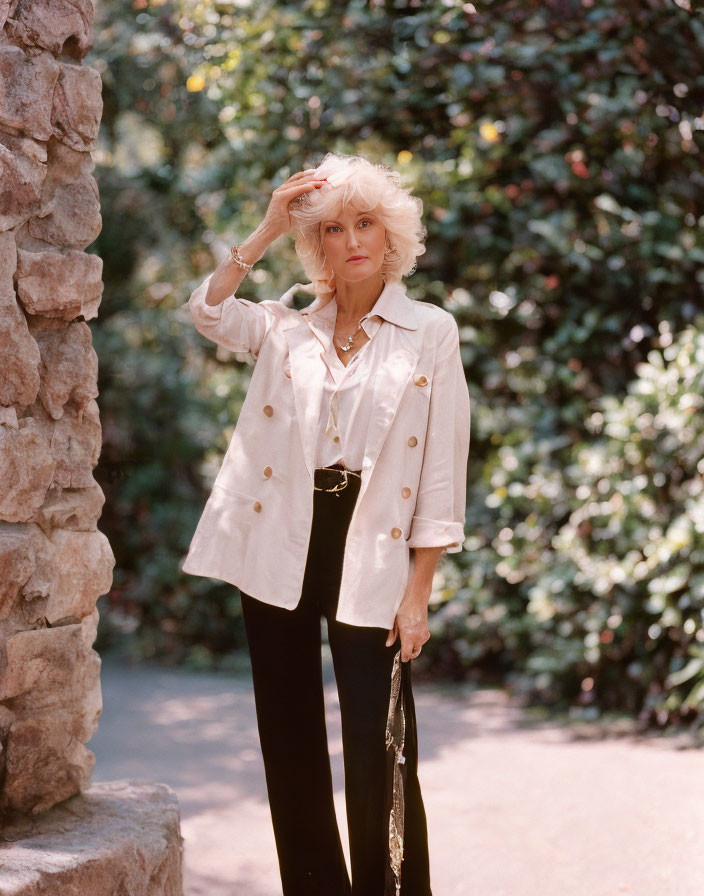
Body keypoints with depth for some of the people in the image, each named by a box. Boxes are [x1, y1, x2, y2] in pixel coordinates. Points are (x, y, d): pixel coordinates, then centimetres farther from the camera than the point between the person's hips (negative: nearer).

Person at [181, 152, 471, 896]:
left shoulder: (430, 332, 2)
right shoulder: (286, 328, 11)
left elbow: (442, 471, -2)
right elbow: (208, 311, -9)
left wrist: (418, 591, -8)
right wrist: (269, 229, -6)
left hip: (369, 551, -3)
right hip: (278, 548, 3)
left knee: (378, 747, -6)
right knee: (289, 742, 9)